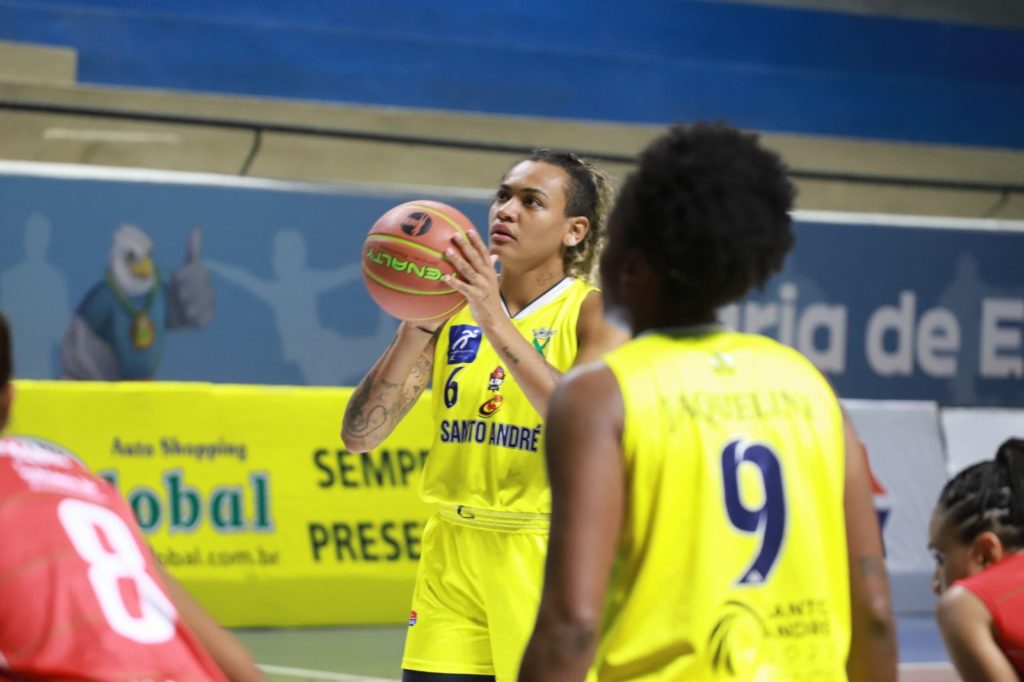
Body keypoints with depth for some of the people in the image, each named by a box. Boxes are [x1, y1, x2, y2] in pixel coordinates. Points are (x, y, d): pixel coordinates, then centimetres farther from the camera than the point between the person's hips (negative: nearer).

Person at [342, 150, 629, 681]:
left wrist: (496, 323, -28)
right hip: (453, 557, 4)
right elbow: (359, 436, -1)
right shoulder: (452, 308, 5)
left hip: (548, 558, -4)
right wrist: (413, 332, -16)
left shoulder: (594, 315, -5)